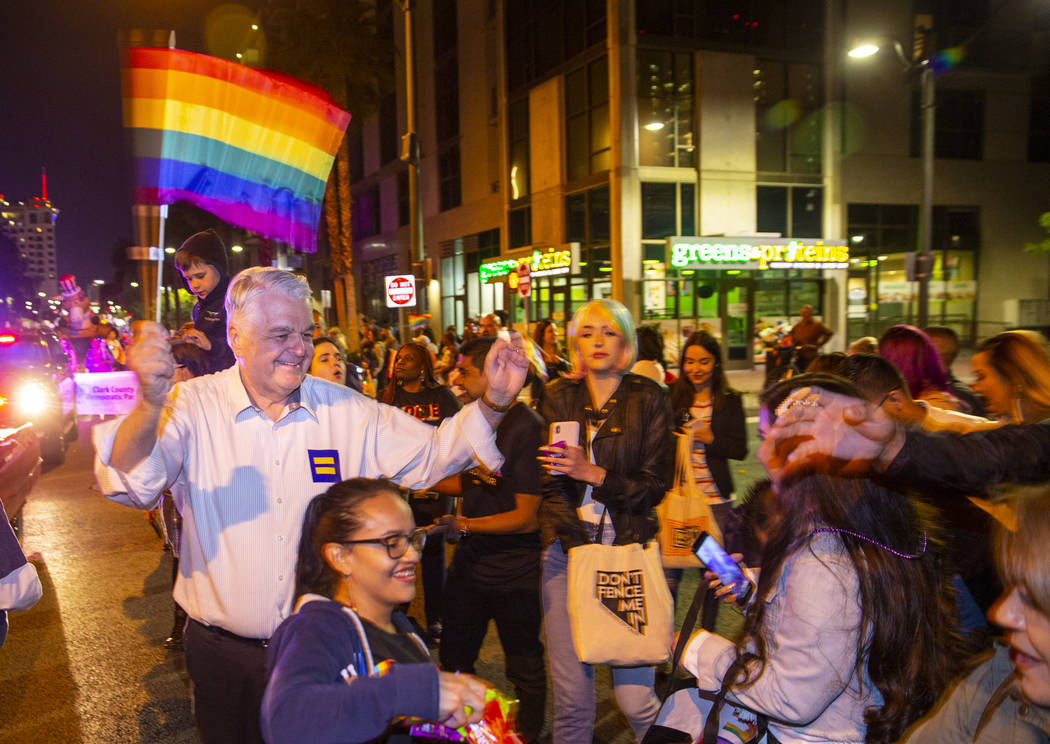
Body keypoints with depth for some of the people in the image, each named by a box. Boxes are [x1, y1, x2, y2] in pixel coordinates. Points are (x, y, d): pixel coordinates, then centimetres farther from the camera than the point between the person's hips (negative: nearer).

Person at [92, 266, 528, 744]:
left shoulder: (347, 411, -3)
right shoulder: (195, 405, -10)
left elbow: (430, 455, -2)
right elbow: (133, 486, -24)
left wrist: (494, 402, -18)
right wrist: (150, 404, -44)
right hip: (223, 652, -1)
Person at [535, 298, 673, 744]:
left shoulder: (648, 399, 3)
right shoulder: (560, 397, 9)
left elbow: (656, 485, -1)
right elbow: (548, 481, 9)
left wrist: (594, 473, -16)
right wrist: (573, 540, -6)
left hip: (628, 548, -2)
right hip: (567, 548, 2)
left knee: (634, 697, -5)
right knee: (571, 694, 0)